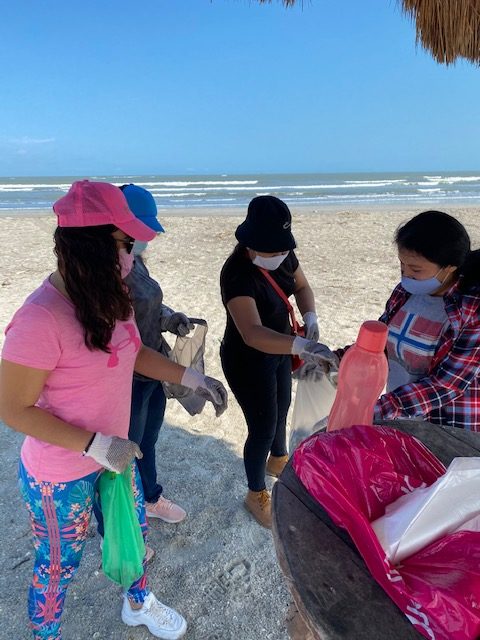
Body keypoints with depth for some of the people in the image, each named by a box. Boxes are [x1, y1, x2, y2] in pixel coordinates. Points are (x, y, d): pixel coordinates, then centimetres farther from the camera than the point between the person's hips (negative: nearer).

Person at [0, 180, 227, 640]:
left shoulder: (108, 297, -7)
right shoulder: (41, 318, -30)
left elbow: (133, 353, 8)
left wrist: (192, 378, -2)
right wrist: (95, 446, -26)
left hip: (111, 456, 8)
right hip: (61, 478, -7)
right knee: (58, 568, 18)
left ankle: (138, 603, 57)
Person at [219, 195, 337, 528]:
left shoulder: (281, 255, -11)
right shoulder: (237, 274, -34)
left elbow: (302, 287, 5)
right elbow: (252, 334, -44)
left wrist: (310, 317, -14)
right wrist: (301, 345, -57)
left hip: (278, 350, 8)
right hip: (248, 361, -8)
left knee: (281, 409, 27)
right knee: (263, 427, 5)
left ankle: (278, 460, 58)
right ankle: (256, 494, 32)